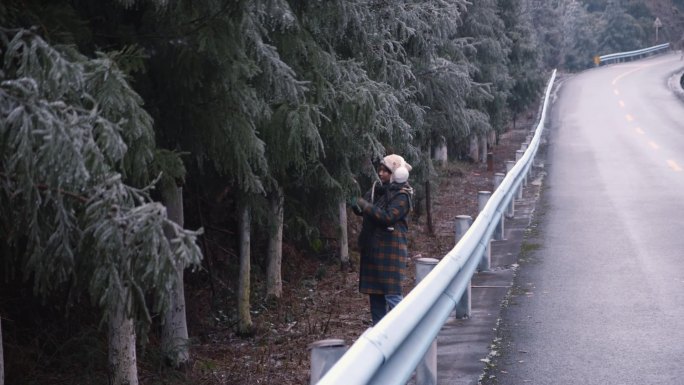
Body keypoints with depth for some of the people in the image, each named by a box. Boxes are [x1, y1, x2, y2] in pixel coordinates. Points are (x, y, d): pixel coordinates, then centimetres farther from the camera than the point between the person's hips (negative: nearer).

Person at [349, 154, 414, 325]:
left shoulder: (402, 196, -10)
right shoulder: (378, 189, 12)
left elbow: (388, 217, -22)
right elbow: (363, 210, 11)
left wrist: (365, 206, -20)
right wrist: (356, 205, -11)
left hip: (391, 248, -8)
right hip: (373, 247, 8)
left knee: (392, 292, -10)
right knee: (374, 291, 13)